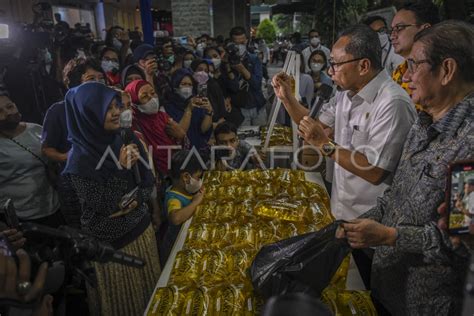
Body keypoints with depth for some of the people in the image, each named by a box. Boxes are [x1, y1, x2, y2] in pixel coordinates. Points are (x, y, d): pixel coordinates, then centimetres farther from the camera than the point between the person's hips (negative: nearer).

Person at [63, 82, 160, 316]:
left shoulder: (126, 139, -5)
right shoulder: (80, 158, -20)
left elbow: (148, 181, 1)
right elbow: (102, 206, -20)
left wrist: (135, 201, -16)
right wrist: (122, 168, -25)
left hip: (140, 225, 5)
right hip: (109, 237, -5)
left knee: (149, 285, 22)